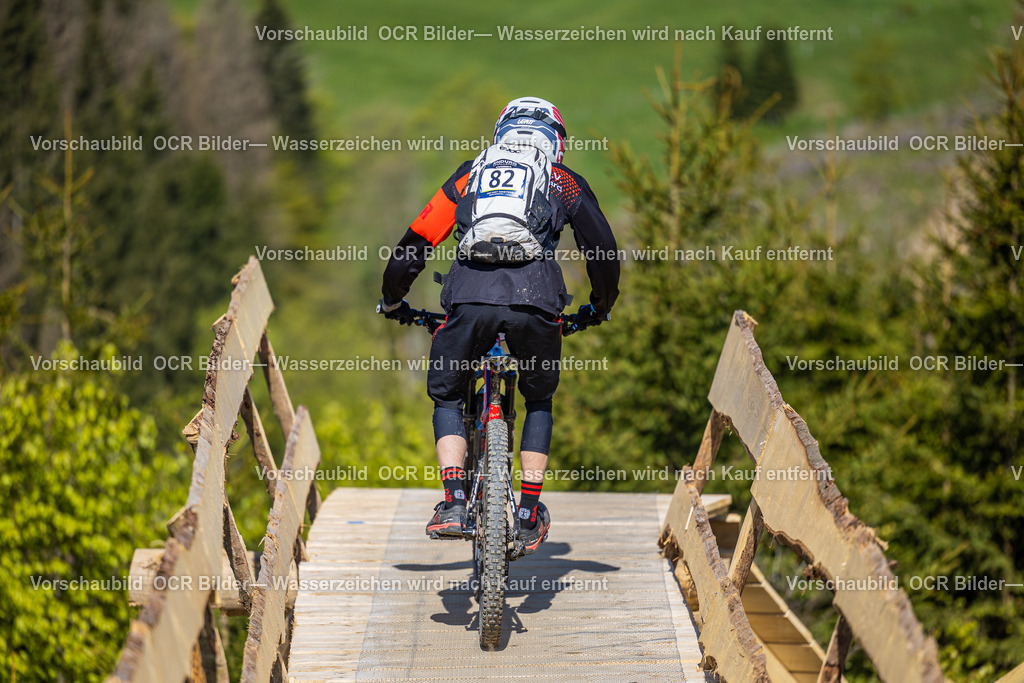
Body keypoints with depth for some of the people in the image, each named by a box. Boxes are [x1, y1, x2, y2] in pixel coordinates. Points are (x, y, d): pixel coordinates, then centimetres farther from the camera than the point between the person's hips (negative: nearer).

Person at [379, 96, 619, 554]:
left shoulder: (469, 175, 27)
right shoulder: (566, 182, 25)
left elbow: (414, 246, 26)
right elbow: (604, 253, 24)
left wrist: (392, 301, 42)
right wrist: (599, 308, 44)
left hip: (469, 300, 0)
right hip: (535, 302, 0)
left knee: (446, 397, 22)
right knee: (539, 400, 26)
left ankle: (453, 504, 3)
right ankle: (529, 515, 20)